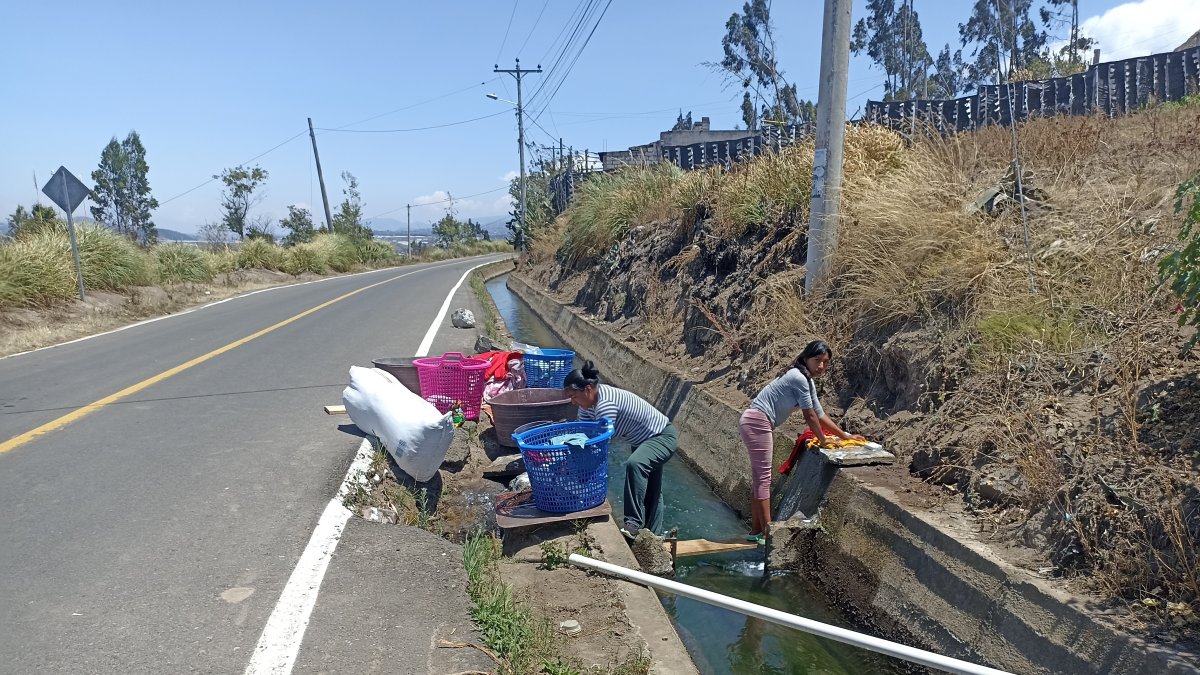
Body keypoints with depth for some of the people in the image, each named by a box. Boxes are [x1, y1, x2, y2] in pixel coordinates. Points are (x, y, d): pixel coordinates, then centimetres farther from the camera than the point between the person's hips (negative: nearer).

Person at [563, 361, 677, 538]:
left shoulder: (605, 404, -34)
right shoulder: (590, 400, -5)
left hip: (663, 437, -11)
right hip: (644, 440, 11)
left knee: (634, 464, -36)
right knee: (649, 490, 17)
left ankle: (634, 524, -35)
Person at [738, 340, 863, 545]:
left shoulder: (806, 381, 15)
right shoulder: (799, 378, -15)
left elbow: (820, 414, 22)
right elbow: (810, 416, -10)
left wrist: (846, 436, 25)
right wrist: (823, 442, 3)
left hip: (756, 424, 10)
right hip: (757, 422, -10)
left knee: (760, 478, 12)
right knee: (763, 477, -7)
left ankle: (756, 531, 18)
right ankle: (766, 534, -4)